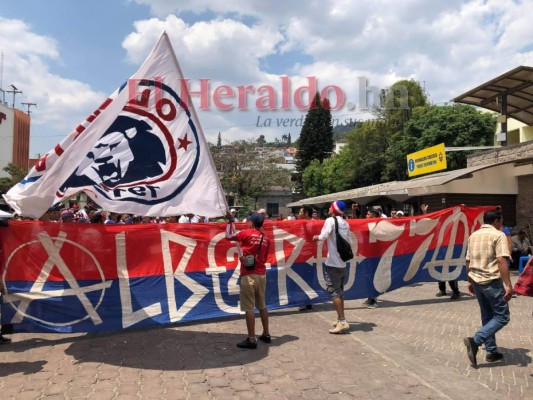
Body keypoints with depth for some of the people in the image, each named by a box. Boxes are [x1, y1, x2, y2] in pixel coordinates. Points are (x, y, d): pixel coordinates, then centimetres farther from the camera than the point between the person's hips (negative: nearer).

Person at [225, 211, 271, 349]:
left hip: (248, 275, -6)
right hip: (261, 275, 7)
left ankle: (251, 340, 1)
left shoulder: (247, 233, -9)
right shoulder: (266, 238, 8)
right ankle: (266, 334, 27)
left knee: (248, 308, -2)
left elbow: (228, 236, 0)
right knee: (262, 306, 18)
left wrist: (230, 221, 10)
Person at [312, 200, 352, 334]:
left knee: (333, 291, -3)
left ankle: (342, 322, -5)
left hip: (333, 263, -8)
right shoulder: (345, 223, 10)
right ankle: (341, 320, 23)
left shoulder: (331, 220, -11)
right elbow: (349, 242, 13)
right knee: (340, 291, 16)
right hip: (343, 262, 8)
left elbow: (324, 236, -25)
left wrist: (316, 237, -6)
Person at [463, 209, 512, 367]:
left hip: (477, 280, 7)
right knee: (502, 317, 2)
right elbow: (501, 261, -19)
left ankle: (492, 351, 22)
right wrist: (508, 285, -19)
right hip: (492, 281, -7)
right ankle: (475, 341, -12)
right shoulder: (498, 235, -9)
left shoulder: (473, 235, 12)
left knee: (487, 316, 17)